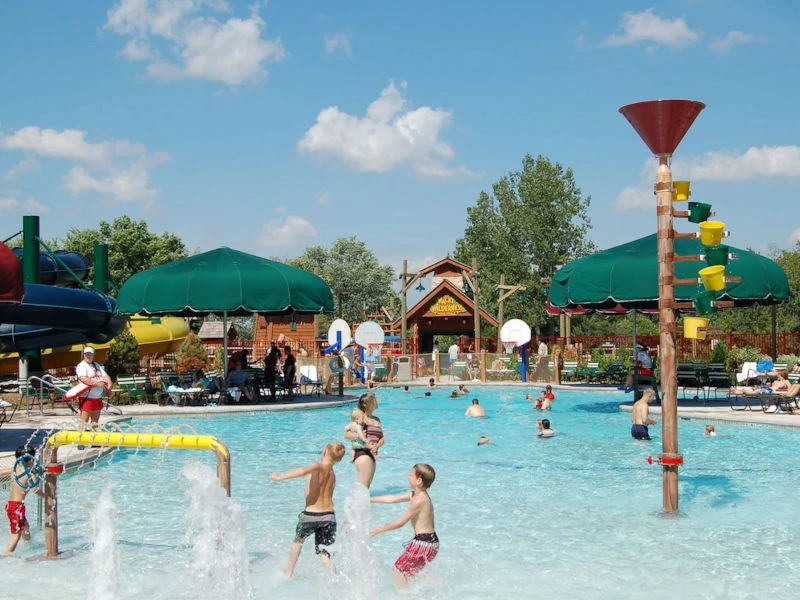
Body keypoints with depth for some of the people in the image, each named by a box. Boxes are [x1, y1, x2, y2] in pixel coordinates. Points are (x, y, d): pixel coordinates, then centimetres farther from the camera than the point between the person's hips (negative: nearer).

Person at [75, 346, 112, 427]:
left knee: (95, 420, 13)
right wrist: (97, 384, -30)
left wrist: (109, 386, -10)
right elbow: (83, 379, -23)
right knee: (84, 420, -10)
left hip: (98, 397, 8)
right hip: (87, 398, -8)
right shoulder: (81, 366, -7)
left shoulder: (97, 365, 18)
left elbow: (105, 376, 10)